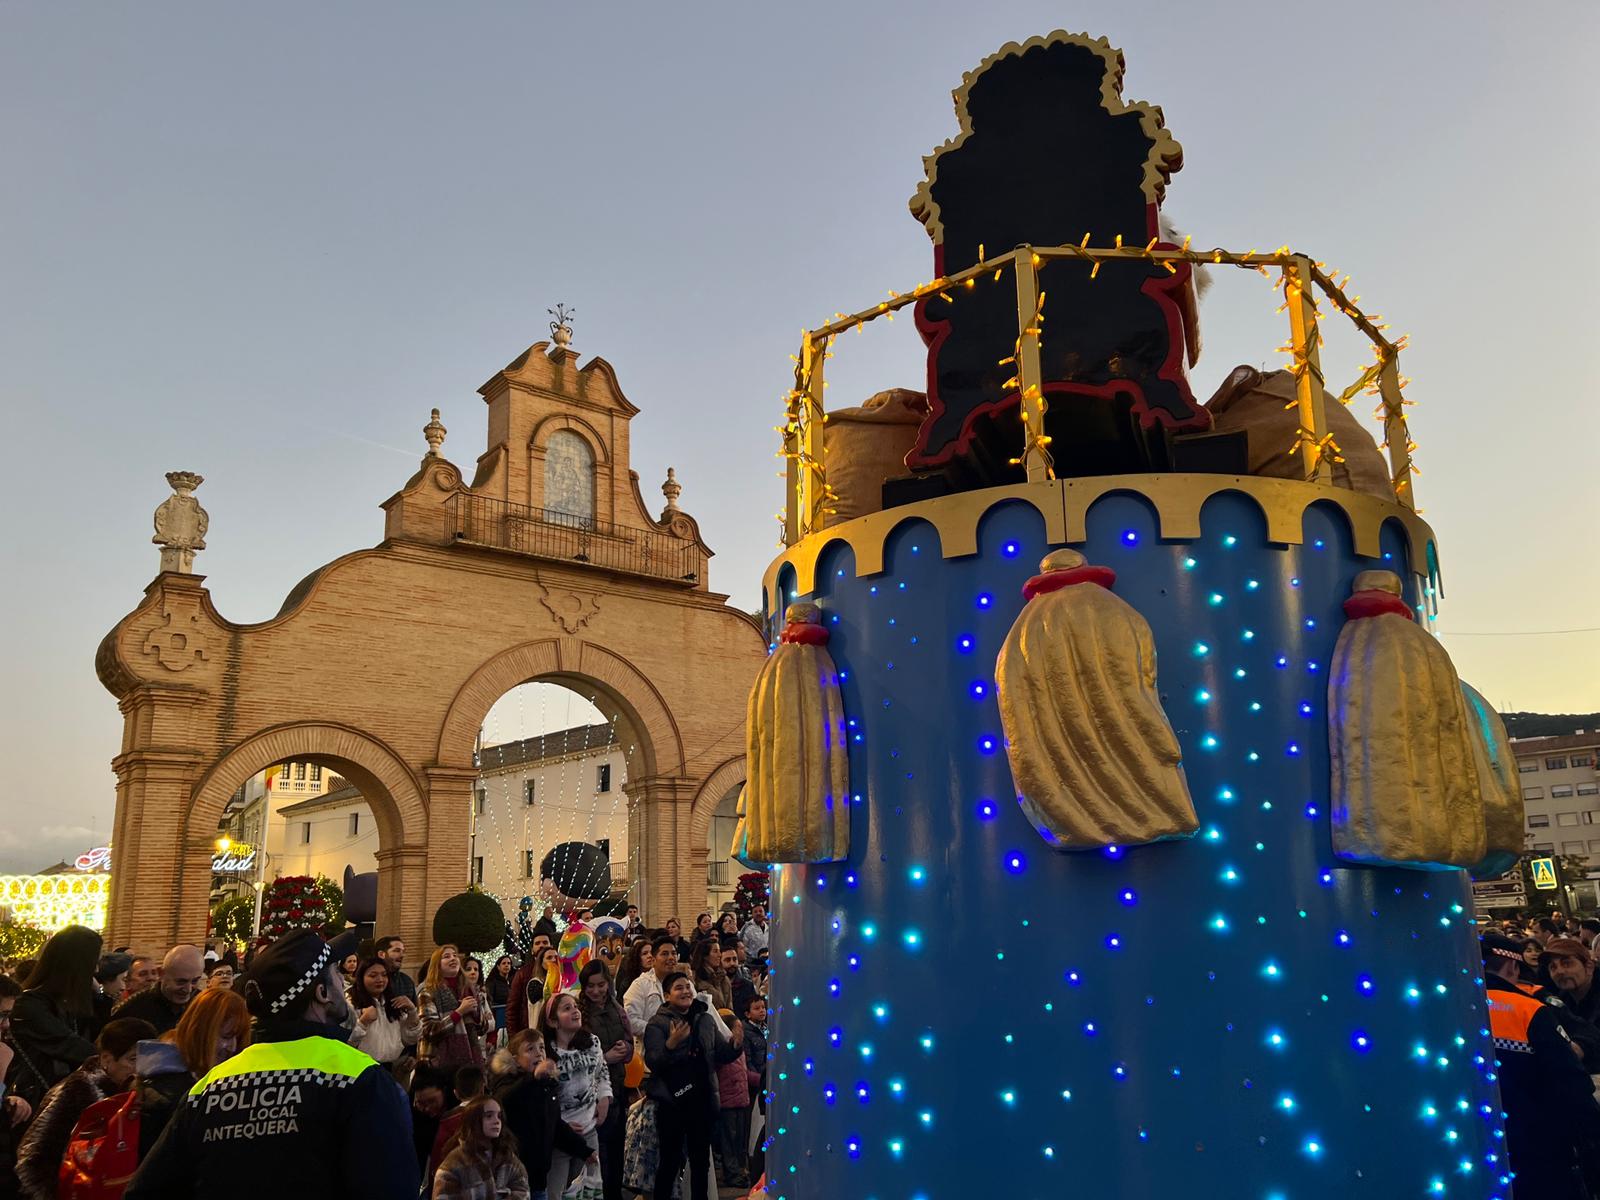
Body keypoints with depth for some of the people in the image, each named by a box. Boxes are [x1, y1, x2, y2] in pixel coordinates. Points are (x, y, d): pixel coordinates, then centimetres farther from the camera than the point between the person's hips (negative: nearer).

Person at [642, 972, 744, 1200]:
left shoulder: (706, 1019, 10)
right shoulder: (657, 1023, -6)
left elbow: (721, 1054, 11)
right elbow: (652, 1061, -17)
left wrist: (735, 1045, -10)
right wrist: (671, 1044, -34)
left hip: (703, 1100, 5)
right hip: (672, 1101, -5)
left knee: (701, 1158, 14)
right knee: (671, 1158, 2)